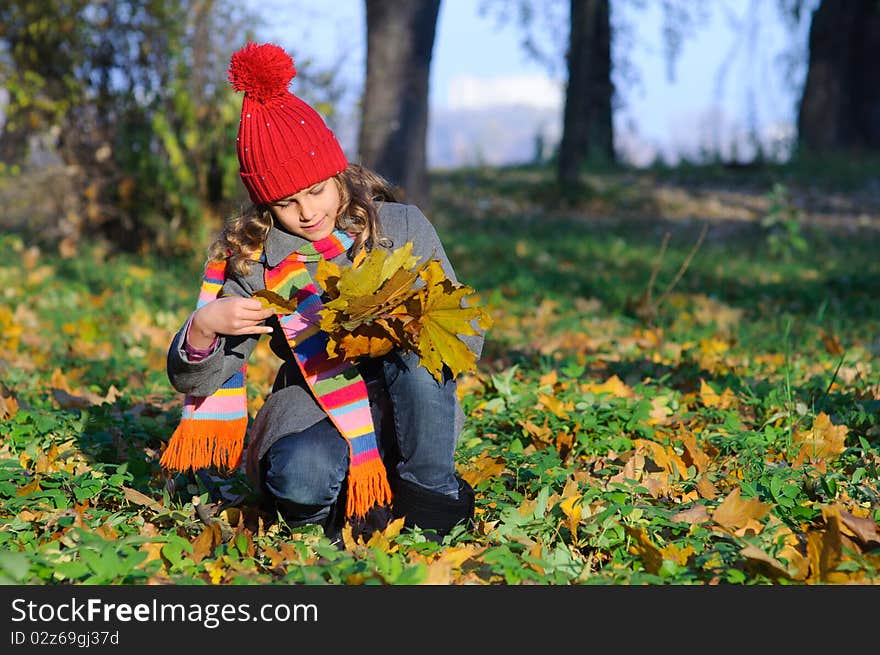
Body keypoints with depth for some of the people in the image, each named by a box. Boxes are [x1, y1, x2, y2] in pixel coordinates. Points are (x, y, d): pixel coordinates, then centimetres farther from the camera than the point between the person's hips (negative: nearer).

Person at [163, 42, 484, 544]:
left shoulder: (403, 228, -2)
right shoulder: (254, 258, -1)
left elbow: (469, 339, -2)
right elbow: (197, 380, -1)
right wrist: (203, 329, -24)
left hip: (410, 411, 1)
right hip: (312, 412, -1)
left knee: (417, 347, -30)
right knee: (298, 476, -35)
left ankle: (430, 494, -11)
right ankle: (360, 506, -4)